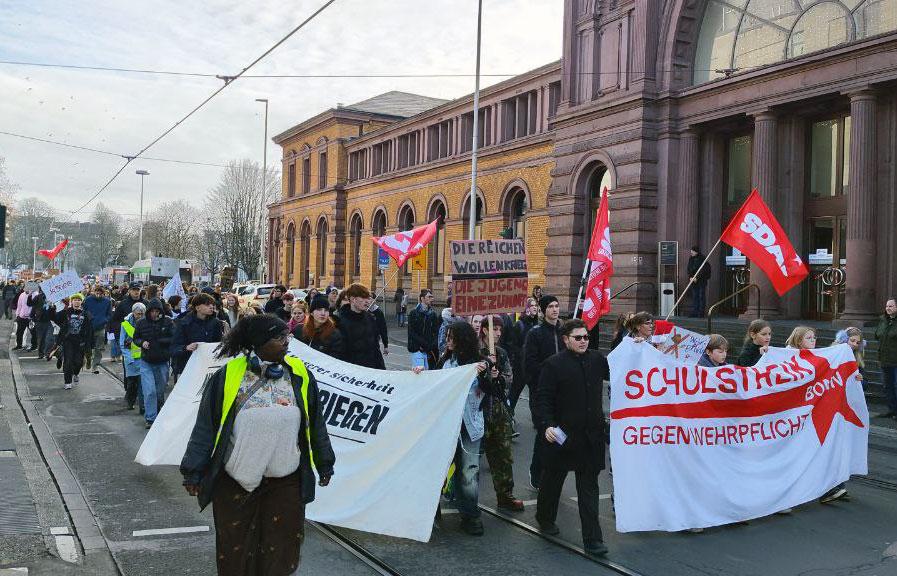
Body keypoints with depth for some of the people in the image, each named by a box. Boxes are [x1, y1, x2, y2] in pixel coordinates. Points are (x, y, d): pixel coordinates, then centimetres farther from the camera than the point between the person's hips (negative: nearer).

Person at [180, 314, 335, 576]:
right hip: (235, 483, -1)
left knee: (282, 553, 6)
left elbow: (315, 424, 9)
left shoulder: (300, 375, 1)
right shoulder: (228, 375, -7)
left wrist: (324, 465, 15)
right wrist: (193, 472, -1)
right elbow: (205, 425, -2)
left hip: (286, 484, 2)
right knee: (235, 550, 9)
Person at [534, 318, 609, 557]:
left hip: (591, 435, 3)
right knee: (552, 480, 16)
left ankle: (592, 540, 6)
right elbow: (543, 399, -10)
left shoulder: (596, 359, 7)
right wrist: (546, 425, -22)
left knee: (589, 488, 4)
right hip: (562, 434, -3)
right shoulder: (554, 365, -8)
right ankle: (545, 518, 41)